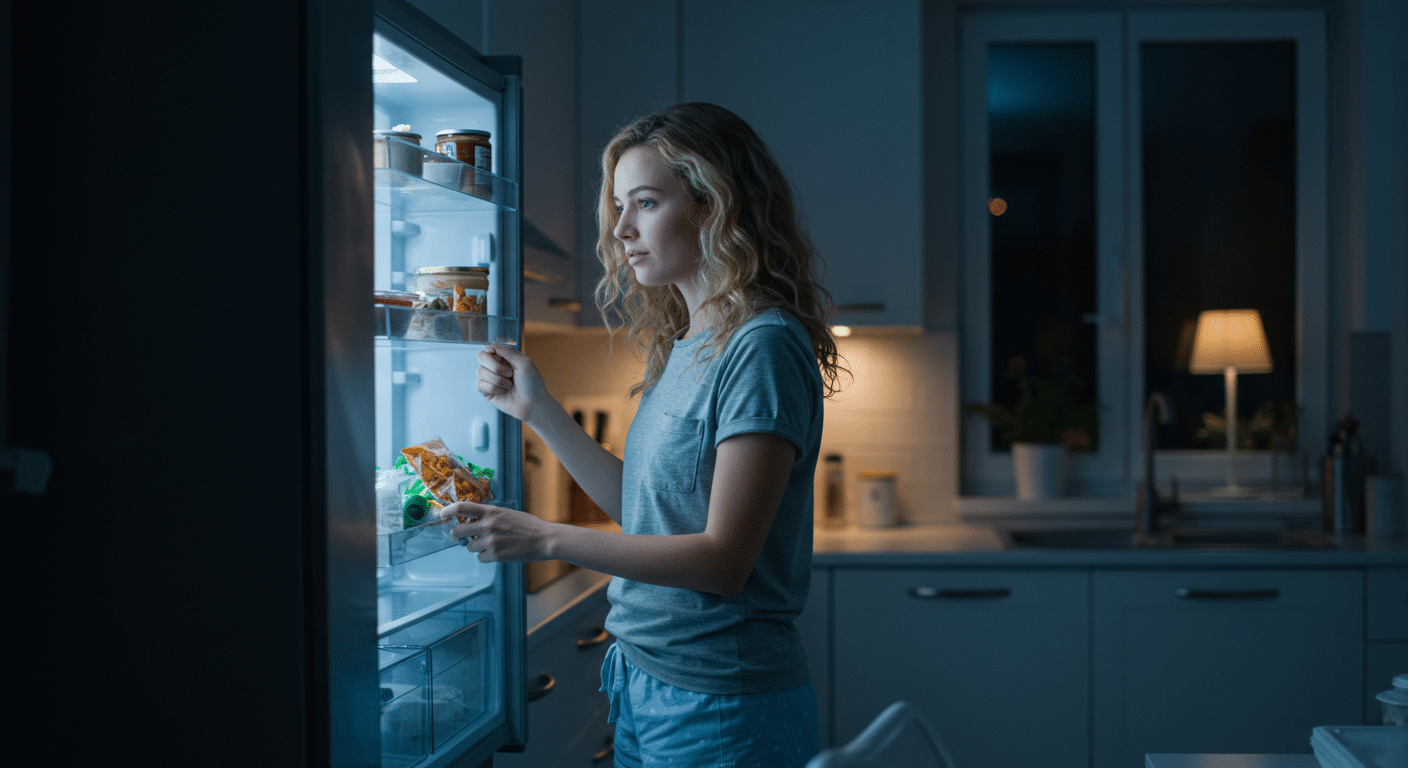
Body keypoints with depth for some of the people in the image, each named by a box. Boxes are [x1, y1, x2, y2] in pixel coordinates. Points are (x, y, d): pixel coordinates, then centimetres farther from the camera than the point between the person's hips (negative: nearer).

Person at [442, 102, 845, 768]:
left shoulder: (764, 348, -18)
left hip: (721, 710, -8)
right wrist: (537, 409, 7)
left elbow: (724, 558, -22)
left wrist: (545, 539, -23)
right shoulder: (682, 344, 9)